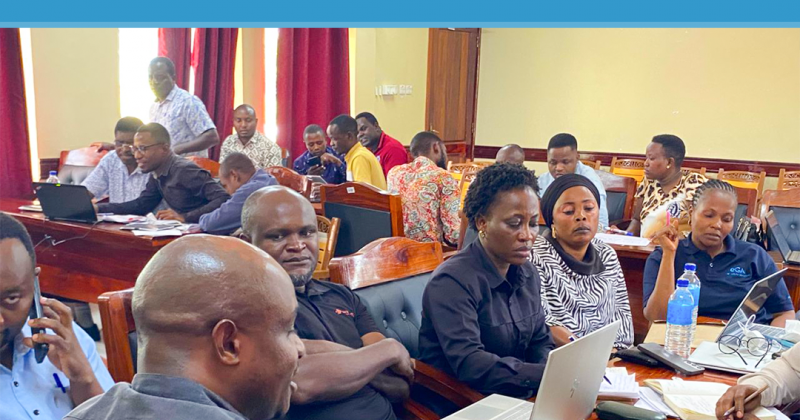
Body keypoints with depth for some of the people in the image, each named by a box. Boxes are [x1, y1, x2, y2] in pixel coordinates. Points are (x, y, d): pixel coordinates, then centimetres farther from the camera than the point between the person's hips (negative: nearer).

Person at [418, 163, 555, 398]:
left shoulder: (527, 274, 7)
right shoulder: (452, 281, -18)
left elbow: (540, 342, 12)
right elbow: (469, 364, -28)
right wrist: (547, 374, -37)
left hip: (520, 397, 7)